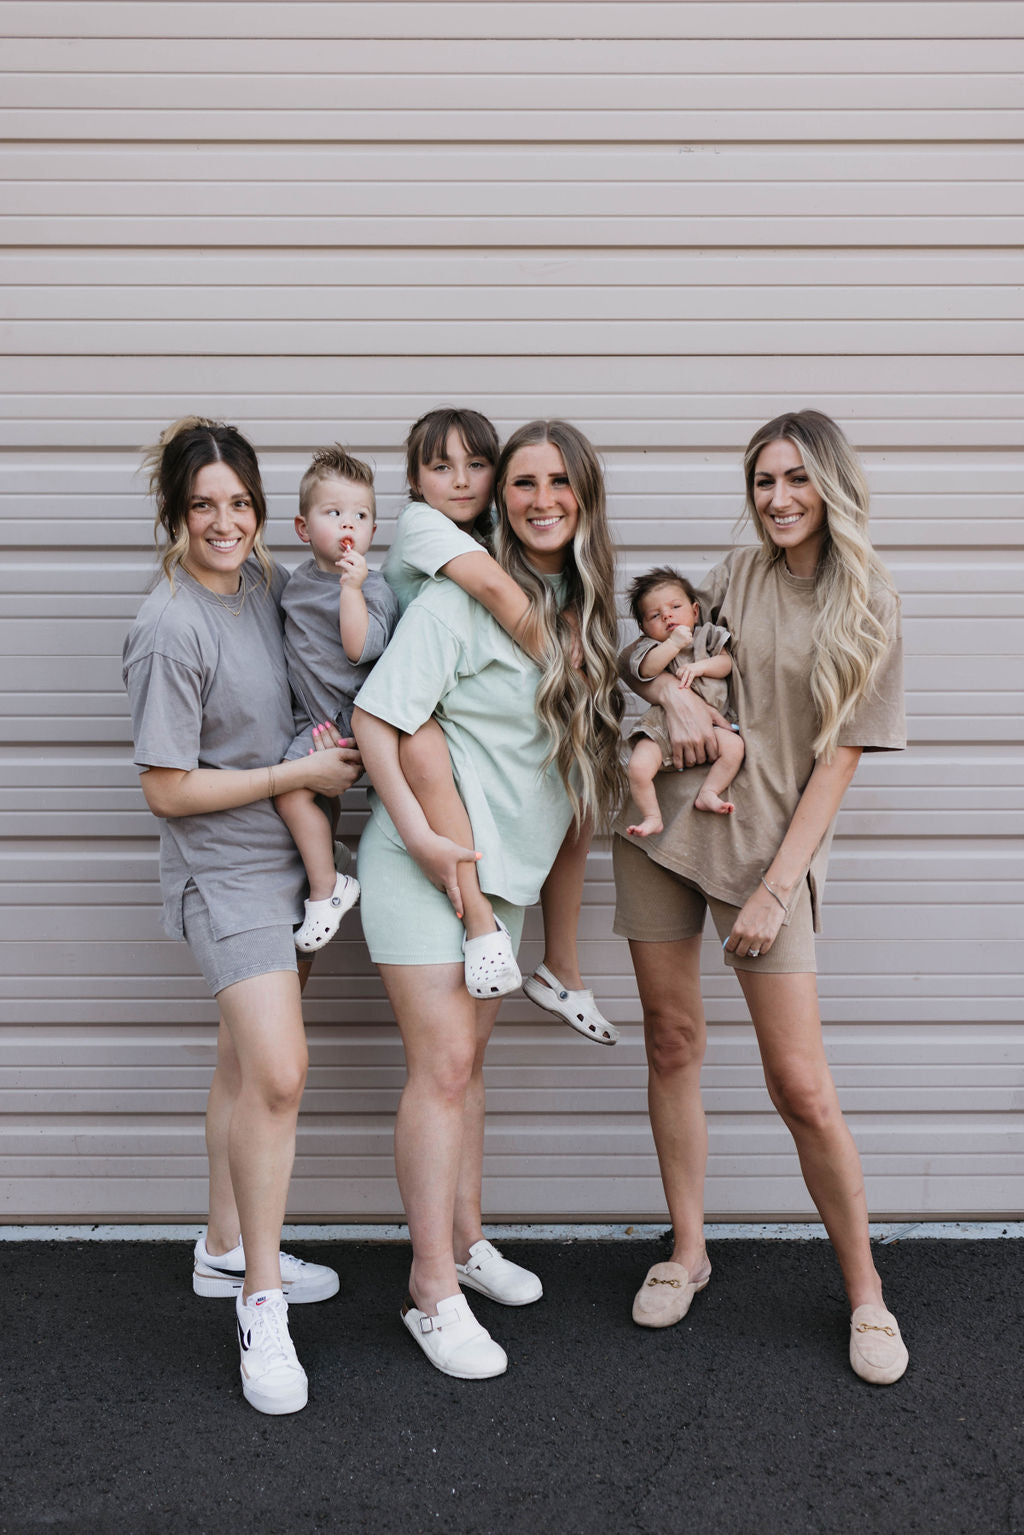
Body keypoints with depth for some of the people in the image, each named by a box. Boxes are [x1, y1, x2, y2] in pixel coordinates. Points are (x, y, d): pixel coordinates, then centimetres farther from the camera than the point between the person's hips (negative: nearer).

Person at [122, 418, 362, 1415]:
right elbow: (169, 790, -18)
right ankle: (262, 1300, 1)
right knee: (278, 1073, -16)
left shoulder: (262, 580, 3)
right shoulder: (171, 629, -19)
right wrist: (302, 772, -15)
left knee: (247, 1066, 17)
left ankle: (227, 1250, 34)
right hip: (224, 871, -8)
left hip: (283, 855, 8)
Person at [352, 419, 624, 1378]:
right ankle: (433, 1292, 6)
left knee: (467, 1055, 16)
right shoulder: (460, 597, -15)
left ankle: (464, 1242, 31)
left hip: (507, 865, 7)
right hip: (423, 859, -7)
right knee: (442, 1065, -5)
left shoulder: (586, 607, 8)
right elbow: (375, 715, -16)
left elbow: (602, 715, 19)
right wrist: (419, 834, -20)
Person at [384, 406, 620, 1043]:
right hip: (424, 720, -7)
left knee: (579, 802, 3)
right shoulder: (419, 523, -10)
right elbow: (495, 587, -26)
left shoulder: (494, 535, 13)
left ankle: (561, 970, 17)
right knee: (422, 747, -40)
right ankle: (482, 919, -39)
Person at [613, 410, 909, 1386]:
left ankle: (865, 1293, 15)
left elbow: (836, 761, -5)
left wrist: (775, 887, -12)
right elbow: (659, 660, 21)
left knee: (801, 1087, -4)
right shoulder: (734, 578, 8)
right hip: (664, 826, 4)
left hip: (769, 847, -3)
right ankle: (687, 1252, 26)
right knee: (672, 1042, 9)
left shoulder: (868, 610, -1)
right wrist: (674, 690, -4)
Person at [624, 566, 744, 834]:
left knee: (734, 746, -25)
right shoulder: (650, 646, 8)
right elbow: (646, 669, -13)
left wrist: (699, 667, -12)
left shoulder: (707, 635, 15)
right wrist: (674, 643, -16)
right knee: (639, 767, -22)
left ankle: (708, 793, -8)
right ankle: (652, 817, -3)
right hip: (664, 722, -2)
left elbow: (726, 663, 4)